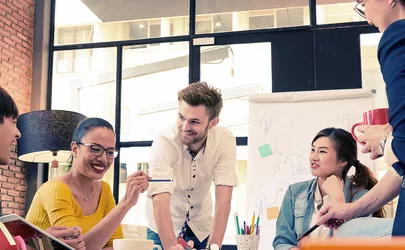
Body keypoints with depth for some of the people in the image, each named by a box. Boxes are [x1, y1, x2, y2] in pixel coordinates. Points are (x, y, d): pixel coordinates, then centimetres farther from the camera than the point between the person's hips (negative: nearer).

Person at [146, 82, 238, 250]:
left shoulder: (225, 140, -20)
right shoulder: (164, 143, -27)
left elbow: (223, 199, -23)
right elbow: (160, 203, -35)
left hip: (202, 226, 2)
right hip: (164, 228, -2)